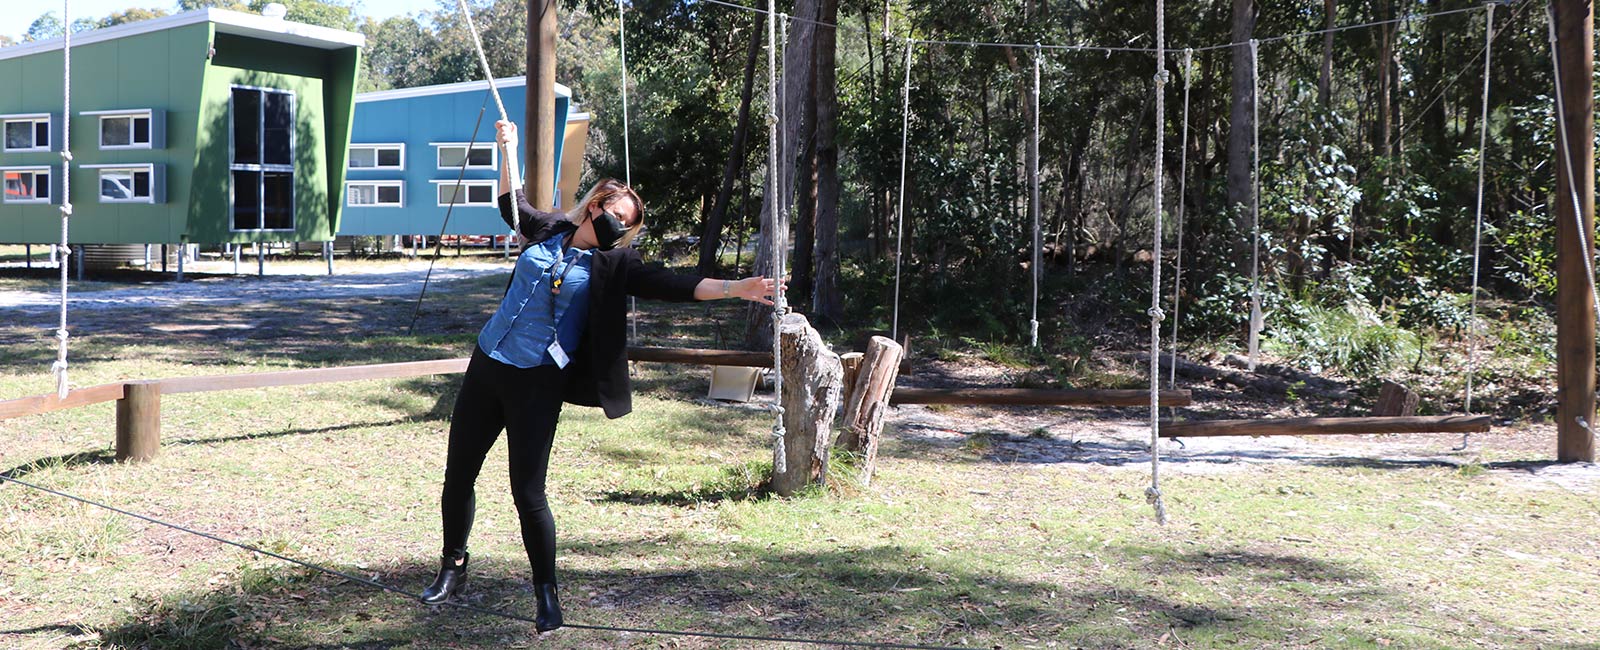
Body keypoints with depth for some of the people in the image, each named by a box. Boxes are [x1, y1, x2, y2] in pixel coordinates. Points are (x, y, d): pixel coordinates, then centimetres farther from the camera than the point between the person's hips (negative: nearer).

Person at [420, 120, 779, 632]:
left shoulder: (611, 264, -1)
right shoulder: (547, 231, 9)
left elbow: (667, 285, -12)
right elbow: (511, 204, 29)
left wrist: (736, 288, -22)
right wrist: (509, 150, 24)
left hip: (538, 381, -4)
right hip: (487, 364, 4)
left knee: (527, 492, -7)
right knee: (458, 474, 10)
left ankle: (546, 593, 9)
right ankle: (453, 567, 32)